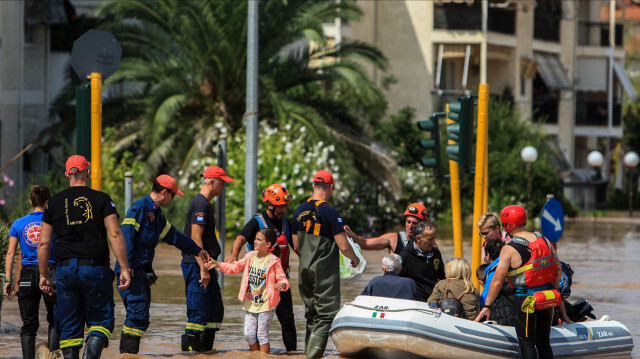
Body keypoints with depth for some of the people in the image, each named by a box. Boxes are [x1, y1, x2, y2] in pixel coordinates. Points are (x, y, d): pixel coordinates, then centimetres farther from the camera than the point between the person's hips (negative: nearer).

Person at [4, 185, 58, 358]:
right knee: (55, 320, 12)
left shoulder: (19, 224, 5)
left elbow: (10, 253, 1)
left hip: (27, 275, 2)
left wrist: (8, 280, 2)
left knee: (29, 324, 7)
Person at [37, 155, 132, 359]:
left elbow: (43, 243, 7)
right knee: (100, 319, 5)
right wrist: (124, 269, -7)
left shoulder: (55, 202, 7)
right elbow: (115, 235, -8)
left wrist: (44, 276, 14)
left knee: (69, 327, 9)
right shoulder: (102, 200, 1)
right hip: (95, 269, -2)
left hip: (65, 270, 2)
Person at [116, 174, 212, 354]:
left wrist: (198, 250, 35)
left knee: (140, 316, 7)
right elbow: (126, 235, -18)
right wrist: (125, 264, -24)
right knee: (138, 313, -15)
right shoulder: (139, 208, -10)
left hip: (143, 270, 10)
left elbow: (173, 235, 30)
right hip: (131, 269, -10)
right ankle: (128, 353, -14)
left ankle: (128, 354, 8)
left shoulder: (157, 214, 20)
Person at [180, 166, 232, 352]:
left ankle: (205, 349, 17)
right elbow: (195, 238, -21)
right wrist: (203, 269, -24)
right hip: (196, 266, -11)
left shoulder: (205, 204, 19)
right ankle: (189, 349, -7)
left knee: (215, 310, 13)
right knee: (199, 311, -9)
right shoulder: (200, 204, -14)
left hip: (205, 265, 11)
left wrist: (211, 267, 25)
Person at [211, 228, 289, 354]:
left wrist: (283, 284, -33)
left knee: (262, 334, -5)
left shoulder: (273, 261, -9)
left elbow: (282, 278, -9)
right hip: (250, 304, 5)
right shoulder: (250, 256, 6)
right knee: (249, 334, 3)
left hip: (266, 305, -5)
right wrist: (218, 264, 5)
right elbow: (235, 267, 15)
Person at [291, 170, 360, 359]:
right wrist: (355, 259, 4)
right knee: (327, 314, -5)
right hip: (325, 272, -7)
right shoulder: (330, 212, -14)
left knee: (311, 313, 16)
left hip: (304, 269, 7)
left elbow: (296, 247, 13)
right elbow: (343, 246, -15)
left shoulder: (300, 211, 6)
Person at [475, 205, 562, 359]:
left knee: (526, 343, 3)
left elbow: (497, 281, -13)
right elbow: (558, 268, 9)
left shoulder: (509, 249, -13)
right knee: (544, 342, 16)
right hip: (547, 299, 6)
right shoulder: (544, 240, 4)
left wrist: (487, 306, -5)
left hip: (525, 300, -6)